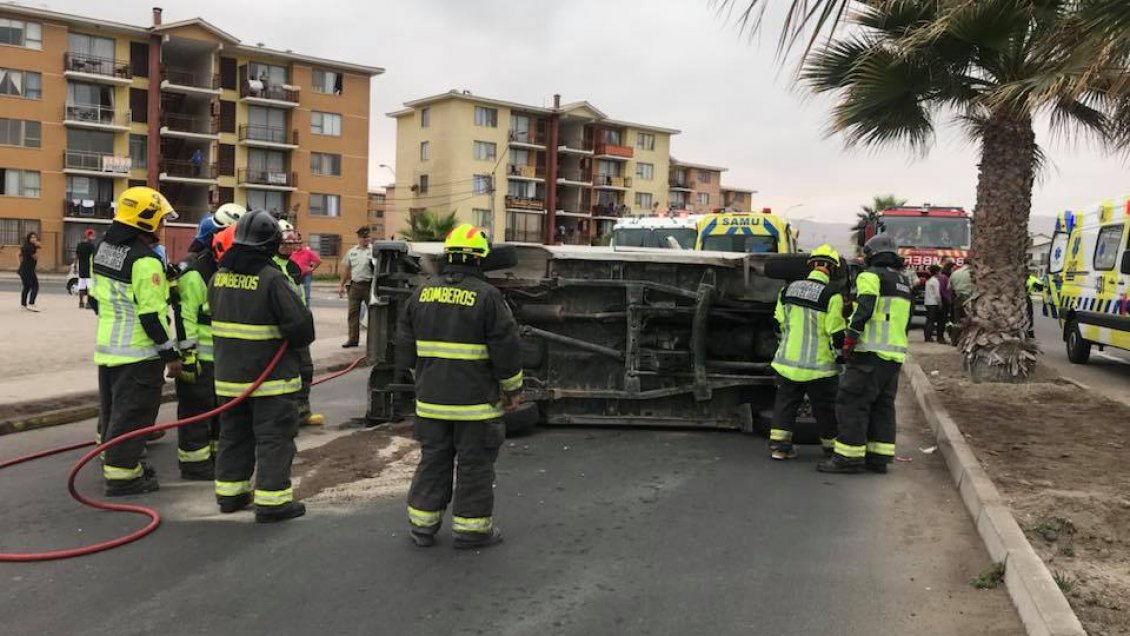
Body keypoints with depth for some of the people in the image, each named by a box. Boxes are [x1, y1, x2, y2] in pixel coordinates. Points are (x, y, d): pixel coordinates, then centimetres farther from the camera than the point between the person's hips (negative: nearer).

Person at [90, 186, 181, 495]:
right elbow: (152, 315, -22)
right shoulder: (145, 260, -21)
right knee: (132, 413, -1)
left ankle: (113, 462, 33)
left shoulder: (103, 247, 8)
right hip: (138, 353, -9)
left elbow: (96, 296, 17)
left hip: (108, 346, 9)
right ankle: (122, 475, 4)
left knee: (112, 408, 20)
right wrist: (170, 354, -15)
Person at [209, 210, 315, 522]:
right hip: (270, 377, -7)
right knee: (273, 438, 0)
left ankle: (229, 492, 26)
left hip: (229, 373, 7)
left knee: (233, 433, 18)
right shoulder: (272, 279, -19)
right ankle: (272, 501, 2)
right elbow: (301, 324, -22)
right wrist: (291, 342, -1)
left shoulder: (219, 277, 3)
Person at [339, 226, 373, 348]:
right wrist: (342, 285, 16)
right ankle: (353, 339, 12)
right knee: (353, 313, 6)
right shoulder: (351, 252, 13)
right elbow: (346, 269, 18)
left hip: (369, 285, -4)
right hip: (355, 285, 4)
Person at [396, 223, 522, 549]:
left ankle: (422, 524, 23)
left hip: (431, 399, 5)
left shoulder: (422, 293, 5)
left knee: (433, 459, 16)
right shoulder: (487, 296, -12)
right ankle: (472, 529, 14)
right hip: (475, 400, -5)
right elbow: (506, 348, -10)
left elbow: (406, 345, 13)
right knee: (475, 464, 6)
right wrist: (513, 388, 3)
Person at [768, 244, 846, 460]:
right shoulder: (831, 296, -15)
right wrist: (842, 351, 6)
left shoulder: (789, 289, 3)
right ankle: (832, 447, 23)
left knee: (786, 402, 14)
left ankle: (779, 445, 11)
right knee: (825, 408, 11)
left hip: (788, 360, 4)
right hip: (818, 365, -4)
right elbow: (837, 334, -13)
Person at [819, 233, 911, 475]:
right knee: (883, 405, 13)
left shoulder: (871, 275, -6)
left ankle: (849, 457, -8)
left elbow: (865, 308, -19)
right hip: (895, 355, 9)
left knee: (852, 402, -7)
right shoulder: (903, 283, 22)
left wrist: (850, 337, -18)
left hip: (871, 352, -9)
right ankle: (879, 457, 14)